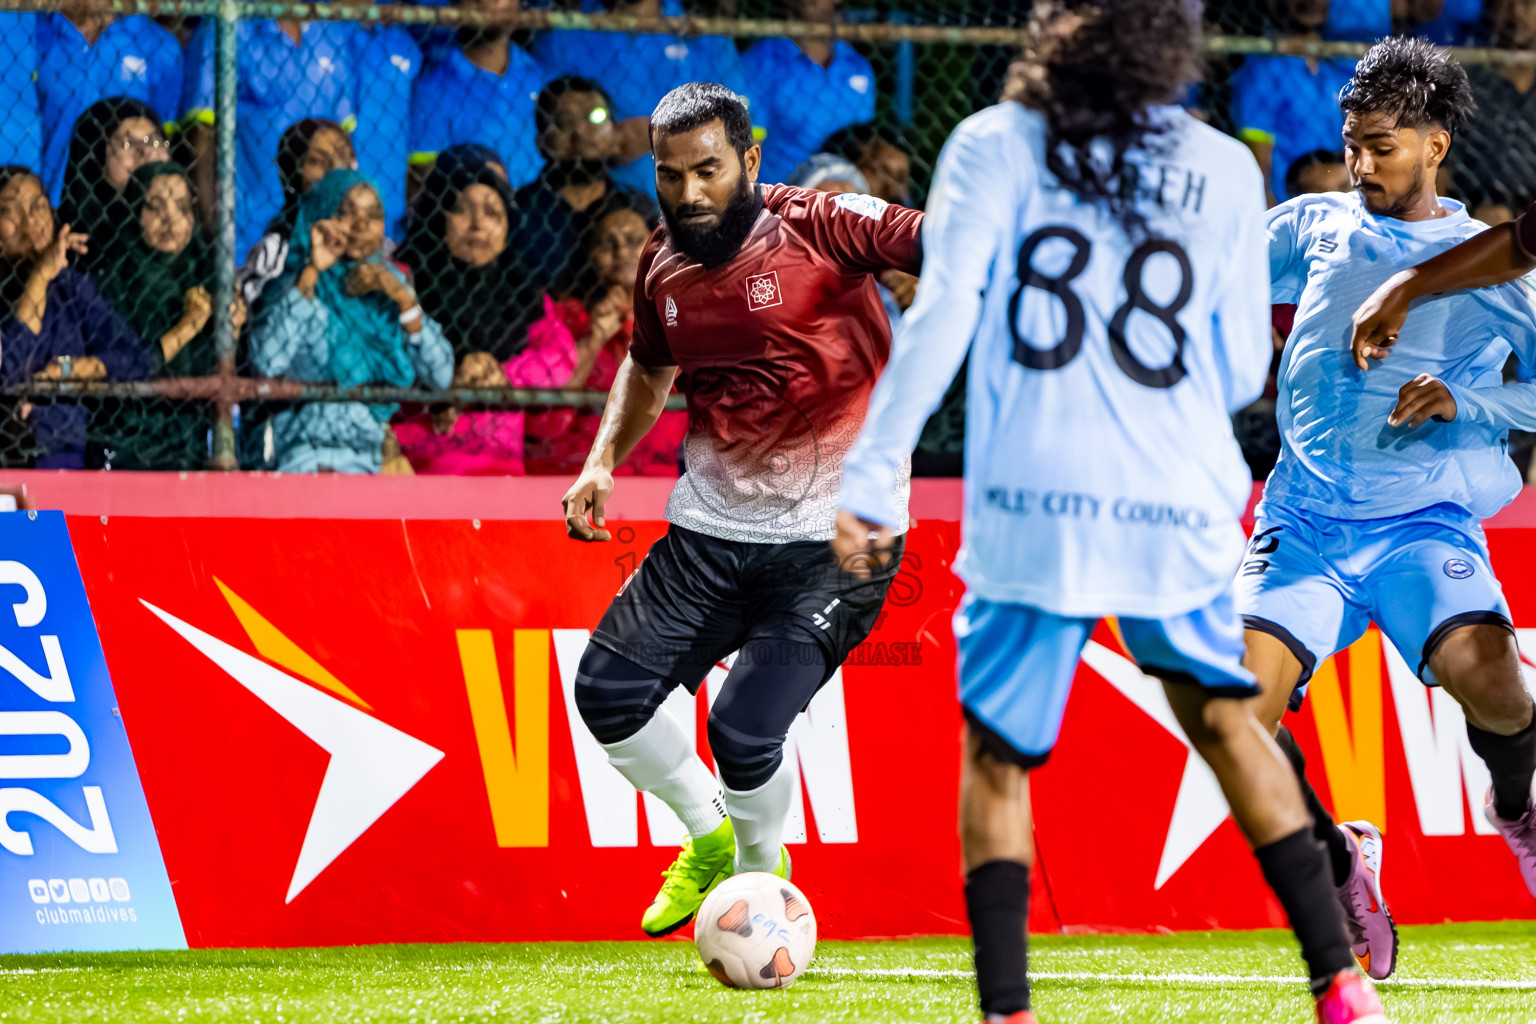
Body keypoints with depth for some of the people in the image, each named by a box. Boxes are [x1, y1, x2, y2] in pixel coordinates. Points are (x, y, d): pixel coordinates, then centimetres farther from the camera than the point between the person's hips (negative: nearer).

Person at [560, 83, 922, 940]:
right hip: (712, 527, 6)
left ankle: (764, 873, 16)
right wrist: (604, 461, 12)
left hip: (835, 538, -6)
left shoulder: (819, 226, -14)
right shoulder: (664, 266, 5)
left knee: (745, 731, -17)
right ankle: (711, 837, 28)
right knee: (609, 693, 1)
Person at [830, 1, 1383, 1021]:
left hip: (1034, 507, -2)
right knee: (1223, 716, 21)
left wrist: (869, 478, -5)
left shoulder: (995, 147, 3)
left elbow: (939, 322, -6)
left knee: (996, 756, 8)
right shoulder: (1224, 170, 8)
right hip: (1181, 512, 2)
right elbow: (1241, 373, 11)